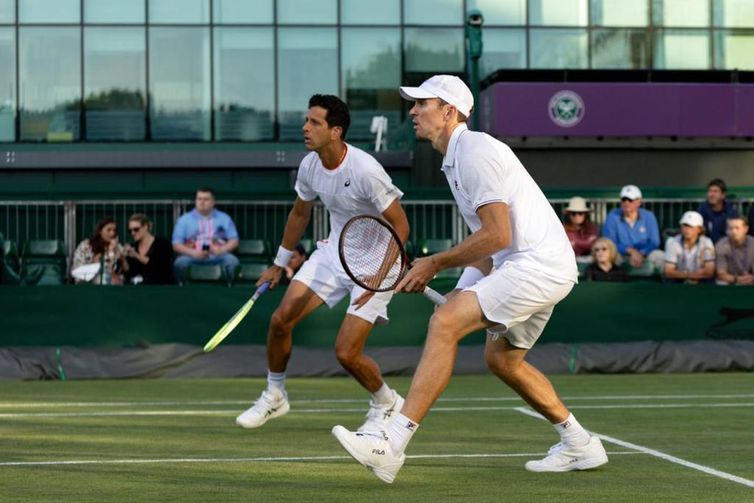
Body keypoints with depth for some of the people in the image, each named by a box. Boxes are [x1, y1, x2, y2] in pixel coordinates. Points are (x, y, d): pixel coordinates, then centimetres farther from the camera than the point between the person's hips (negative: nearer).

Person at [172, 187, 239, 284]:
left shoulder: (224, 218, 13)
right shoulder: (184, 219, 11)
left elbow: (234, 241, 9)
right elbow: (176, 245, 4)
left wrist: (221, 249, -14)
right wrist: (192, 252, -16)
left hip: (217, 256, 1)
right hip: (192, 256, -1)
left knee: (232, 261, -31)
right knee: (180, 262, -34)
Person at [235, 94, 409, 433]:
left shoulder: (365, 170, -26)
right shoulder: (309, 166, -5)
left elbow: (400, 226, -20)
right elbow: (299, 214, 15)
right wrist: (279, 264, 21)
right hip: (333, 251, 7)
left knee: (346, 353, -13)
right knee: (280, 320, -4)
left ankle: (386, 403, 18)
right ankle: (274, 396, 19)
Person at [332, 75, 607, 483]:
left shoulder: (475, 151, -14)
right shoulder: (456, 158, 17)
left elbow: (498, 235, -21)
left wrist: (436, 263, -12)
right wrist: (464, 290, 13)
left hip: (537, 264, -11)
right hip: (538, 268, 11)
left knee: (444, 323, -20)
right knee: (501, 359, 21)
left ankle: (391, 446, -25)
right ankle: (579, 445, 31)